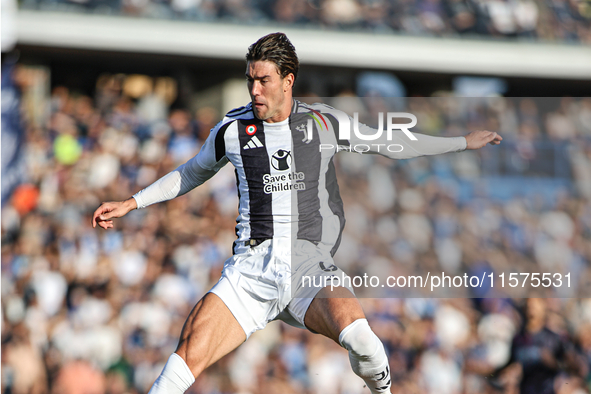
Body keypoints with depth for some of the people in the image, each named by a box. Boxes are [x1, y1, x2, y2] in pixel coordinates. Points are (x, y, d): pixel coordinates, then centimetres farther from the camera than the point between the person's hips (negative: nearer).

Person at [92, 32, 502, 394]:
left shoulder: (324, 122, 7)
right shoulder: (232, 129, 8)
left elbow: (392, 145, 20)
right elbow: (192, 173, 27)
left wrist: (464, 142, 23)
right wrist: (131, 203, 24)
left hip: (310, 262, -1)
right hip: (252, 265, 1)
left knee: (358, 336, -31)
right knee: (188, 357, -20)